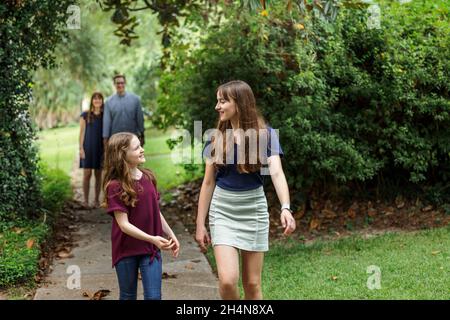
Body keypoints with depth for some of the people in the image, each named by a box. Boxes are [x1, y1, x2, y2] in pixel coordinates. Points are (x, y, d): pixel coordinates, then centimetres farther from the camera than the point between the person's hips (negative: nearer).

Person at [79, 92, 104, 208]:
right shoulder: (85, 115, 2)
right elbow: (82, 132, 2)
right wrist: (81, 148, -5)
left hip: (100, 148, 2)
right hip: (88, 147, -2)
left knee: (98, 174, 5)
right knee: (87, 174, -3)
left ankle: (97, 200, 12)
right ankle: (86, 200, 5)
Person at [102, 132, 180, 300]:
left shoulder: (148, 177, 1)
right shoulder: (115, 186, -16)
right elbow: (124, 224, -19)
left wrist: (171, 235, 12)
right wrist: (152, 239, -27)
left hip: (151, 249, 4)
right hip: (126, 250, -4)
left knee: (153, 296, 2)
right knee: (128, 296, 14)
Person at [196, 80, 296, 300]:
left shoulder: (265, 134, -6)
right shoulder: (216, 138, 2)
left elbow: (276, 172, -18)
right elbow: (208, 183, 5)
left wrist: (285, 208, -35)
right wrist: (200, 224, 4)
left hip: (254, 210, -1)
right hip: (223, 211, 1)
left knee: (252, 283, 6)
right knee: (227, 280, -13)